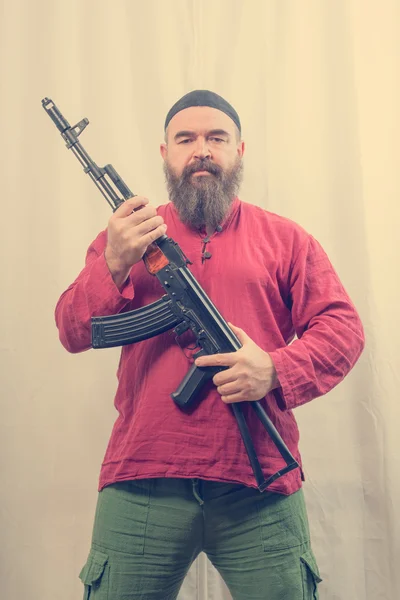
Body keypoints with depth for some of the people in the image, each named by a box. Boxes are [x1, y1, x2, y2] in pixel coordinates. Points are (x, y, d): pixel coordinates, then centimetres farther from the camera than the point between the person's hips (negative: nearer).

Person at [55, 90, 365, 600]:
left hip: (260, 485, 0)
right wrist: (114, 265, -14)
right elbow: (73, 334, 4)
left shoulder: (284, 238, 10)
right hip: (141, 487, 1)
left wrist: (276, 369, -15)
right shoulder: (123, 234, 11)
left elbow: (342, 327, 4)